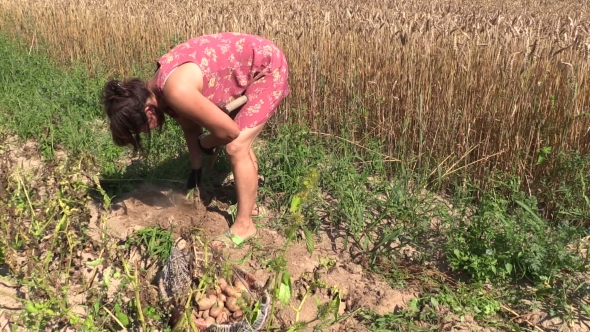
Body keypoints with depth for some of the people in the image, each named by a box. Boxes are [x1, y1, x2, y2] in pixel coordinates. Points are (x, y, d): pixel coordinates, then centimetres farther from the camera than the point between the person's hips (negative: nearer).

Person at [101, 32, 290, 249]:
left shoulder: (176, 91, -31)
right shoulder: (160, 87, -2)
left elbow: (229, 131, -25)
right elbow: (190, 126, 13)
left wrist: (205, 144, -3)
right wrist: (196, 169, 21)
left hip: (269, 68, -9)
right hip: (249, 67, 9)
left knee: (236, 148, -10)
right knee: (241, 142, 18)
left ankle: (244, 224, 4)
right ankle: (249, 203, 35)